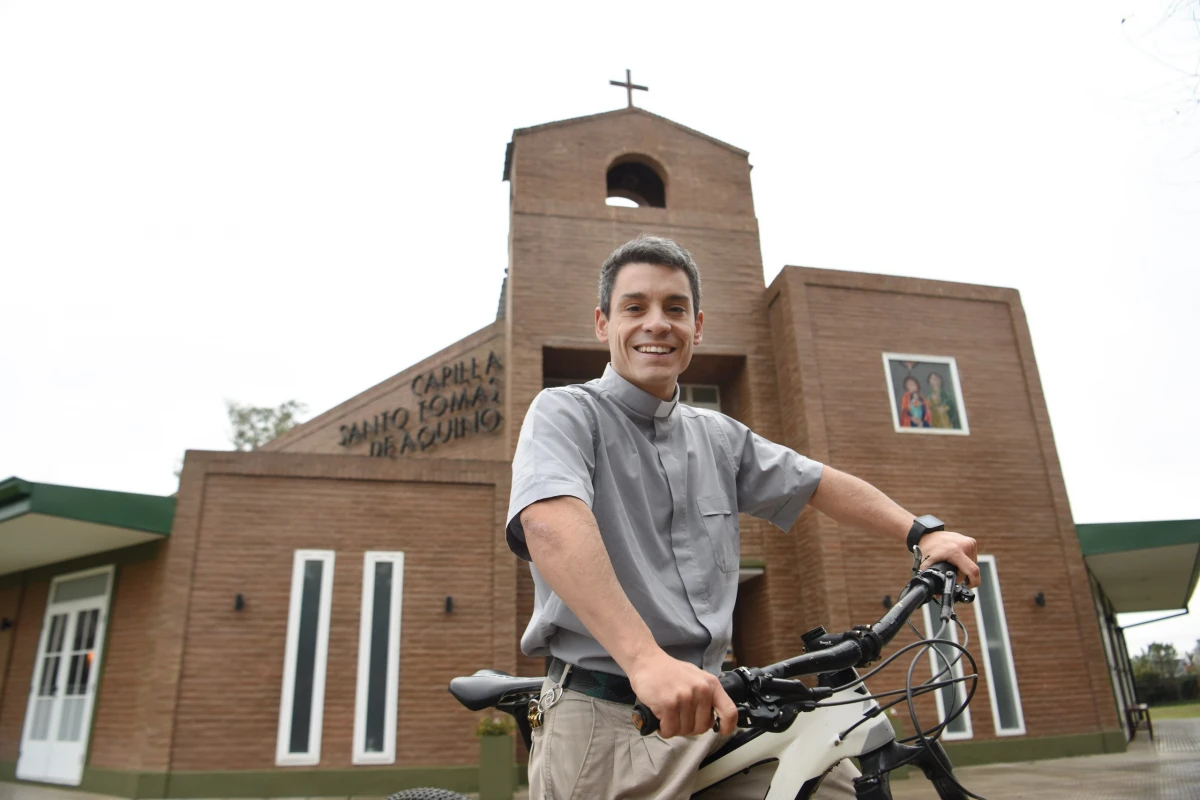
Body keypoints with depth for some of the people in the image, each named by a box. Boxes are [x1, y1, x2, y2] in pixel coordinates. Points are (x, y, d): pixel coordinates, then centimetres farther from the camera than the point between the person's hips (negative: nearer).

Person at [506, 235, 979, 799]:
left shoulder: (719, 437, 16)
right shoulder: (565, 414, -6)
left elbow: (823, 484, 21)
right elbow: (551, 524, -25)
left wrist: (921, 533, 5)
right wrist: (644, 657, -38)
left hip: (707, 711, 6)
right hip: (603, 716, -6)